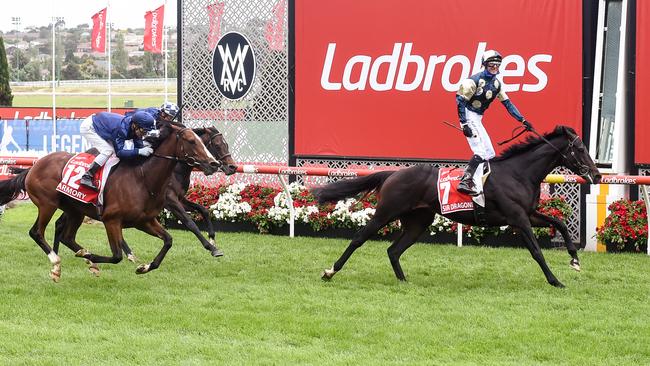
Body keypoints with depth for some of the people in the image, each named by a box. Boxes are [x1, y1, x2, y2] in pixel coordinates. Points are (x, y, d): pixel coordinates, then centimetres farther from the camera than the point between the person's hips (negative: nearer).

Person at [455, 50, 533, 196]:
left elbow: (507, 103, 13)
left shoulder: (497, 83, 9)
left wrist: (522, 120, 6)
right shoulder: (475, 80, -15)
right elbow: (460, 100, -18)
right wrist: (464, 124, -24)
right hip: (469, 116, -9)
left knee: (490, 155, 7)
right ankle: (465, 182, -28)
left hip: (478, 119, 9)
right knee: (481, 152, -22)